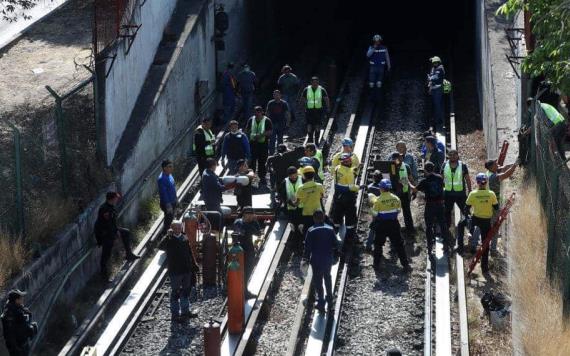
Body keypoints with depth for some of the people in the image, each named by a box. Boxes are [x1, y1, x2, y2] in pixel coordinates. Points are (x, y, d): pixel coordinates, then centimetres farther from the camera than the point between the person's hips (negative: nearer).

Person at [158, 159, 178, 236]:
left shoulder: (169, 175, 3)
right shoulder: (162, 179, -27)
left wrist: (176, 198, 21)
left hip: (172, 201, 9)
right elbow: (163, 193, -26)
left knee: (171, 218, 20)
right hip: (167, 203, -9)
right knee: (168, 220, 1)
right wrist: (168, 205, -25)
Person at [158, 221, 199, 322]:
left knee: (186, 290, 17)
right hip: (175, 271, -6)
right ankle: (175, 314, 10)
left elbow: (190, 253, 16)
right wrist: (168, 236, -32)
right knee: (175, 292, 1)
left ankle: (185, 311, 32)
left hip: (186, 270, 6)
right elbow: (160, 246, -29)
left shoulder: (185, 238, 7)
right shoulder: (169, 240, -10)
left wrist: (194, 265, 13)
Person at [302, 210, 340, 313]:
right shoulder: (330, 229, -3)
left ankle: (321, 303, 8)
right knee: (327, 278, 22)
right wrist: (335, 256, 14)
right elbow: (336, 244, 0)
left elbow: (308, 247, -11)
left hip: (316, 260, -3)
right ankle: (329, 302, 30)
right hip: (328, 259, 3)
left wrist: (305, 259, -1)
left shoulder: (311, 231, -12)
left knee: (318, 281, 7)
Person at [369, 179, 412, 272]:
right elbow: (398, 211, 4)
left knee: (378, 244, 15)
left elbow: (375, 214, -9)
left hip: (381, 225, -2)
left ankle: (376, 264, 20)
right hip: (393, 223, 2)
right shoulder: (396, 198, -6)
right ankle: (405, 264, 8)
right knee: (398, 245, 9)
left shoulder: (378, 200, -17)